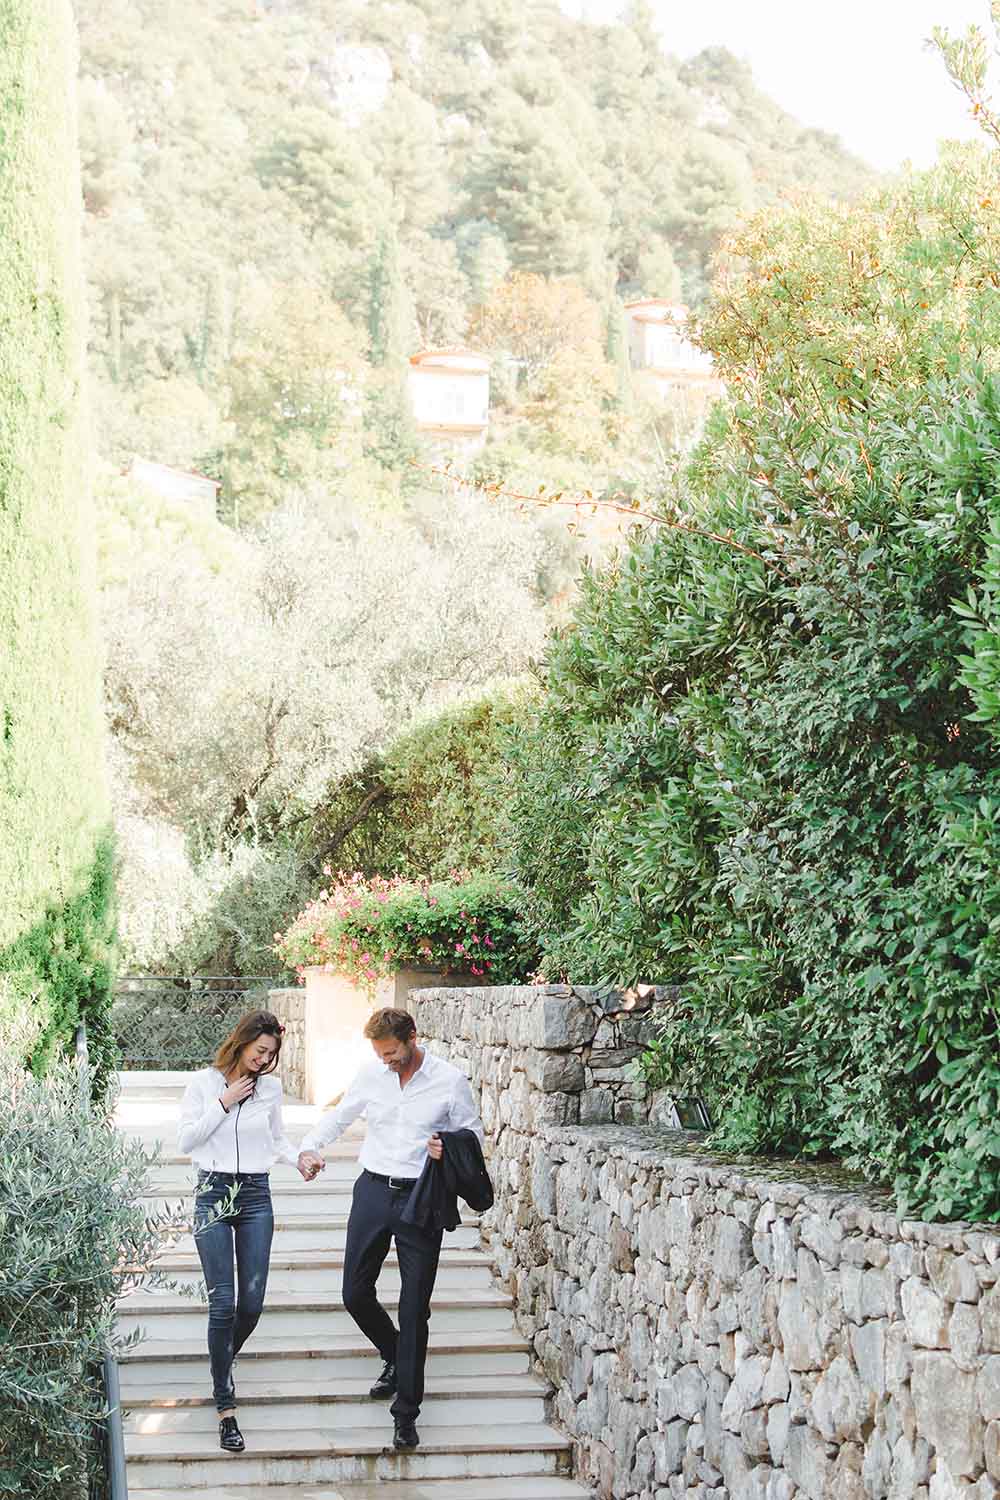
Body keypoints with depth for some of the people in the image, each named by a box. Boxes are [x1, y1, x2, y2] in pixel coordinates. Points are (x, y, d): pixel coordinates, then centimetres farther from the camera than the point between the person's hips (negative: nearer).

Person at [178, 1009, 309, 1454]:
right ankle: (225, 1407, -4)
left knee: (252, 1303, 0)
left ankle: (222, 1364, 32)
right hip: (213, 1193, -3)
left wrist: (298, 1158, 0)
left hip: (256, 1195, 3)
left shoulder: (270, 1086, 6)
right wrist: (224, 1103, -11)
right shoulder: (204, 1082, -2)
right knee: (223, 1303, -9)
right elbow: (185, 1140, -5)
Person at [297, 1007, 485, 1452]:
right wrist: (309, 1147, -3)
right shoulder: (371, 1075, 3)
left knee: (414, 1308, -2)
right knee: (355, 1293, 6)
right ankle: (395, 1357, 35)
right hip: (373, 1190, 4)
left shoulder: (450, 1081, -6)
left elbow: (473, 1132, 4)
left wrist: (450, 1149, -18)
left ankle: (406, 1412, 5)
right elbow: (338, 1115, 15)